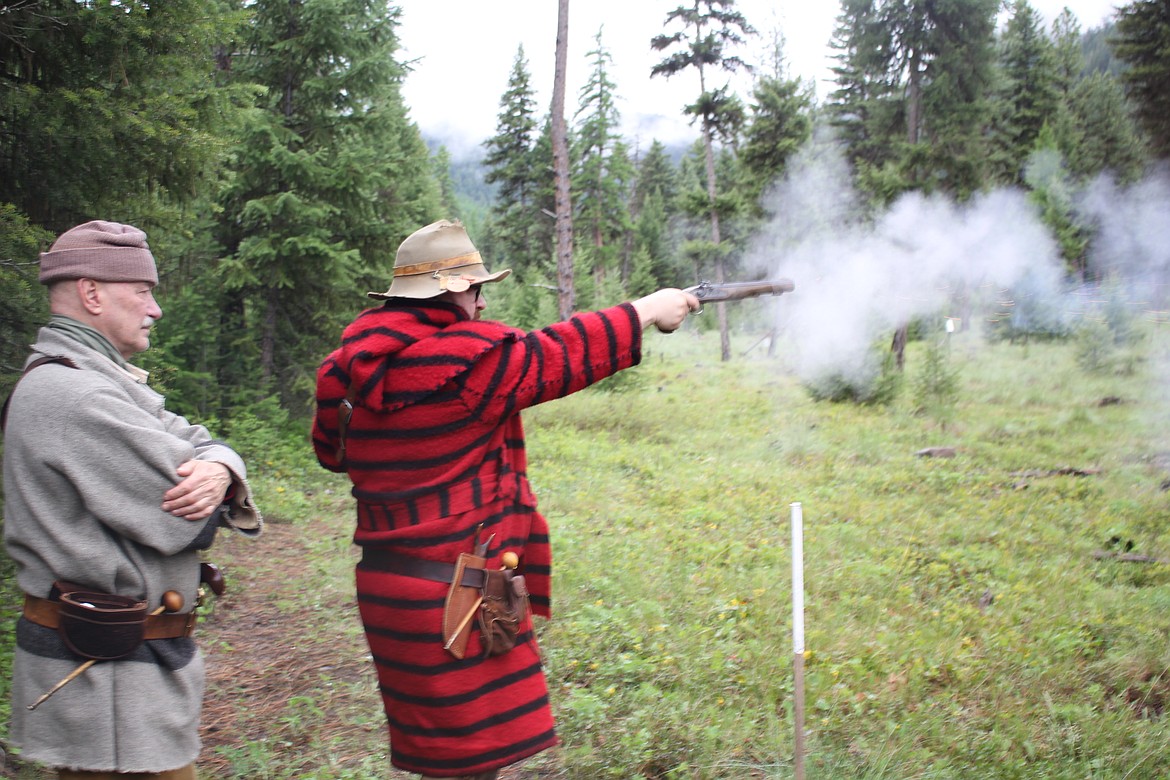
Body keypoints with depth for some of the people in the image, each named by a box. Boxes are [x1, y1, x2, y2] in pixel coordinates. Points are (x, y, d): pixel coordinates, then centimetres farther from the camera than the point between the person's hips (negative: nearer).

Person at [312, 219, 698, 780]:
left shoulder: (350, 363, 4)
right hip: (451, 597, -8)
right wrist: (649, 309, 5)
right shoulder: (469, 359, -18)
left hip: (388, 582, 8)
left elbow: (331, 449, 19)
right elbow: (561, 354, -8)